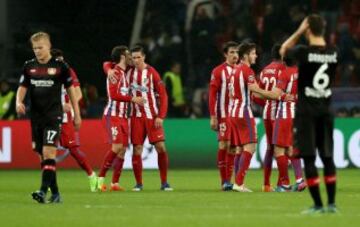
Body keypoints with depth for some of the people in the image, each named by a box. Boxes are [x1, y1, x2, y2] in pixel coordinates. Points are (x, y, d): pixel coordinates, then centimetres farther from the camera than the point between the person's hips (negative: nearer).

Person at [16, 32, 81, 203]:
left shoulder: (60, 66, -3)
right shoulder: (29, 66, 7)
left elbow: (70, 89, 5)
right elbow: (22, 87, 10)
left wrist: (77, 114, 5)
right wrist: (19, 102, -13)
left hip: (53, 115, -5)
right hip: (36, 116, 5)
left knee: (49, 152, -18)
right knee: (42, 155, 7)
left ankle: (43, 191, -25)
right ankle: (55, 193, 15)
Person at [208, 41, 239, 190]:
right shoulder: (218, 71, -2)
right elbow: (212, 95, -4)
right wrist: (213, 117, -10)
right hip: (224, 115, -4)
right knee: (223, 145, -7)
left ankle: (228, 180, 9)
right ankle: (224, 181, -4)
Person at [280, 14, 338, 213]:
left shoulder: (303, 52, -14)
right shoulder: (334, 53, -1)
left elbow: (283, 50, 6)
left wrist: (299, 32, 7)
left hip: (306, 111, -4)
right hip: (326, 111, 4)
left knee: (309, 158, -1)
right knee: (327, 156, 10)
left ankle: (318, 204, -4)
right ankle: (331, 203, 7)